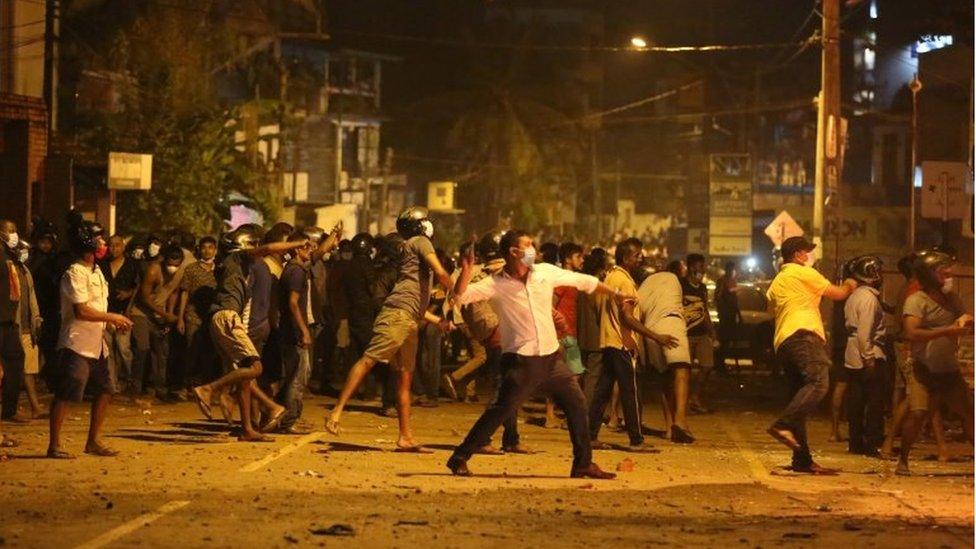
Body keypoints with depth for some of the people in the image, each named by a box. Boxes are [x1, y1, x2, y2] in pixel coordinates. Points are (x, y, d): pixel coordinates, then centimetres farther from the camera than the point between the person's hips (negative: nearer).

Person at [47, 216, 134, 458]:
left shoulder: (96, 272, 16)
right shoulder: (75, 274, -14)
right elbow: (81, 311, -23)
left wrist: (115, 321, 4)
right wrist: (112, 317, -15)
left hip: (97, 343, 9)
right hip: (77, 344, -9)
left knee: (104, 390, 11)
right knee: (65, 395, -6)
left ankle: (93, 441, 20)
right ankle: (54, 445, -2)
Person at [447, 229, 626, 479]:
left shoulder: (546, 272, 5)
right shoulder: (495, 284, -7)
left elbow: (583, 281, 16)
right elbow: (461, 296, -17)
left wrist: (616, 294, 24)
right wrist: (466, 272, -33)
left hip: (551, 357, 6)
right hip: (521, 362, -6)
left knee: (577, 404, 9)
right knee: (501, 410, -12)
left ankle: (583, 464, 21)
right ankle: (460, 458, -5)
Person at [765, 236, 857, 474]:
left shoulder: (776, 283, 29)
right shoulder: (803, 273, 6)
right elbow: (837, 294, 10)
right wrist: (849, 286, 32)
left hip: (782, 343, 9)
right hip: (803, 334, -9)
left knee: (803, 393, 5)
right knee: (819, 382, -26)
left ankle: (802, 459, -2)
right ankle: (783, 425, -42)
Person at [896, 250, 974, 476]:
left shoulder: (952, 298, 8)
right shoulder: (916, 301, -13)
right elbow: (911, 334, -26)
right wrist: (947, 331, -31)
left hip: (950, 370, 6)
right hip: (924, 370, -6)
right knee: (917, 413, -19)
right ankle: (902, 461, -2)